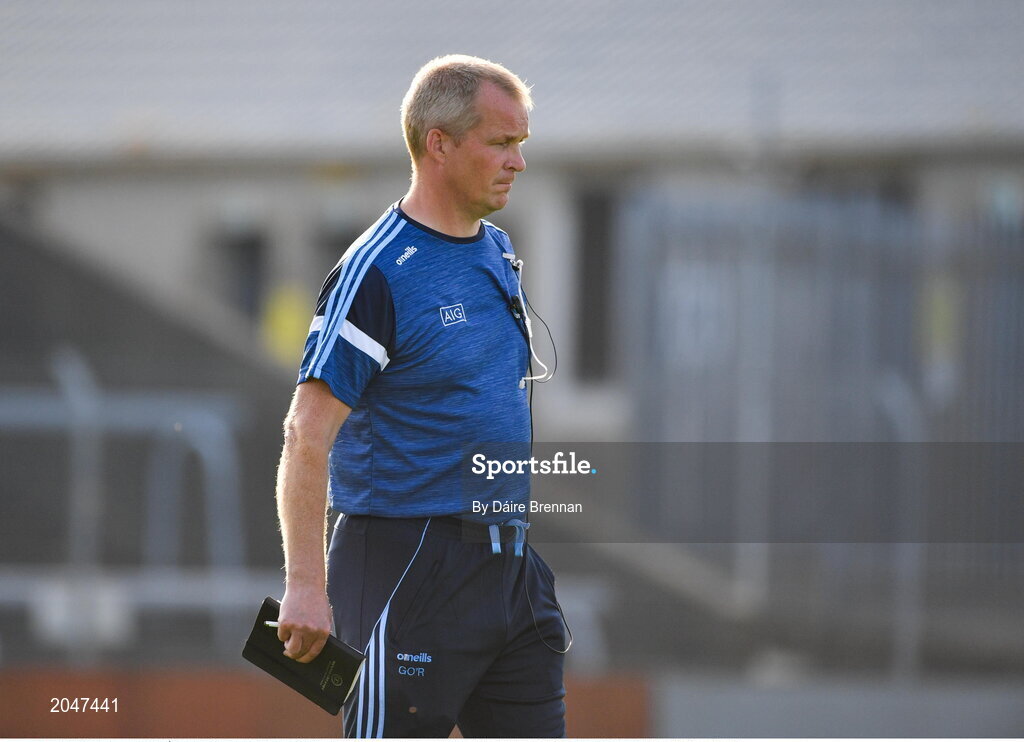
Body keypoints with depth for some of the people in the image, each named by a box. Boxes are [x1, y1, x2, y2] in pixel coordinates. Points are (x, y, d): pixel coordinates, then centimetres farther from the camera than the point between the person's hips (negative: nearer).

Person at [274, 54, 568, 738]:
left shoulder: (499, 254, 13)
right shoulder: (379, 271, -14)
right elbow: (309, 434, -17)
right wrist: (306, 586, -22)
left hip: (512, 568, 8)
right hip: (409, 570, -8)